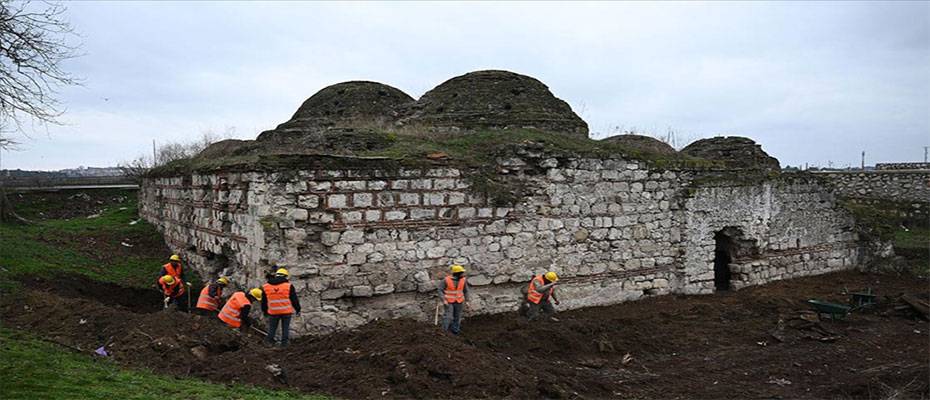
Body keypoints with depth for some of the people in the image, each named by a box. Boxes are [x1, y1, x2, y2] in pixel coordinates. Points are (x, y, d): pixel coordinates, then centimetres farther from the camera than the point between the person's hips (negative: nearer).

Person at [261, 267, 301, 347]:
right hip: (286, 312, -1)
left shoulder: (265, 287, 2)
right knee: (285, 328, 8)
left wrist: (265, 311, 23)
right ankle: (284, 343, 9)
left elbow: (264, 301, 11)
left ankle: (269, 341, 15)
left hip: (273, 312, 2)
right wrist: (298, 310, 9)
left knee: (272, 328, 14)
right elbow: (294, 299, -1)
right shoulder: (288, 286, -6)